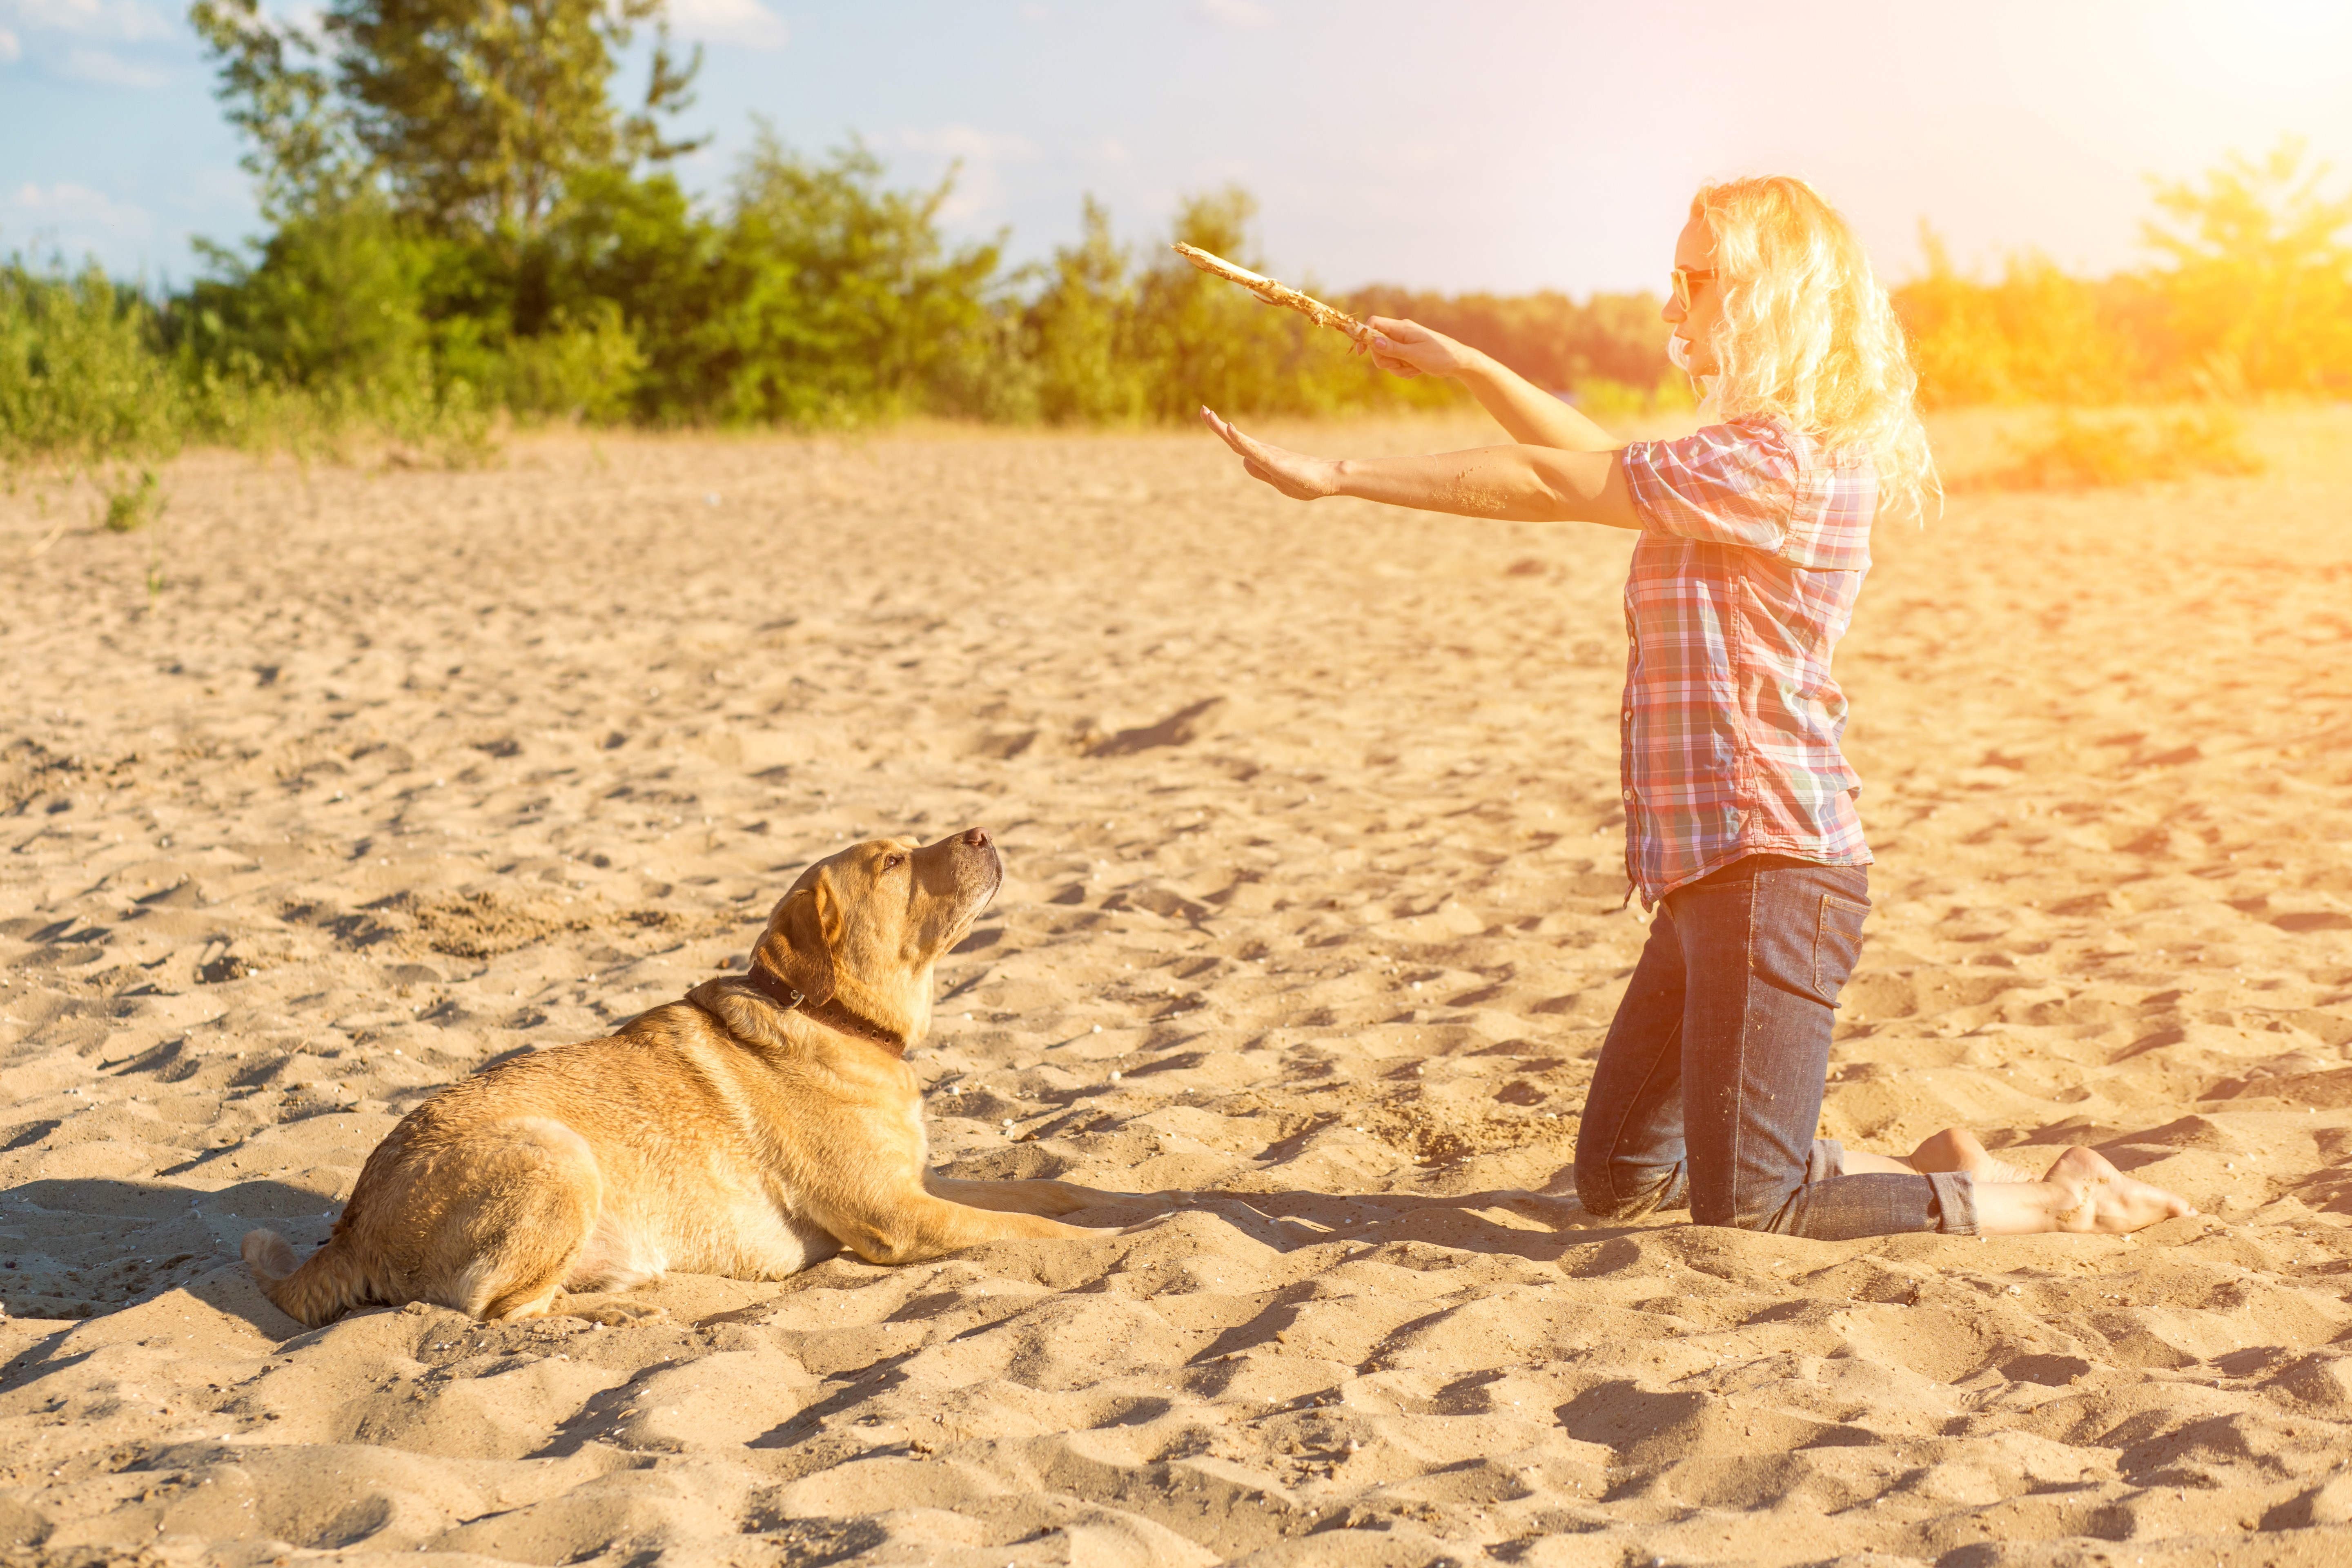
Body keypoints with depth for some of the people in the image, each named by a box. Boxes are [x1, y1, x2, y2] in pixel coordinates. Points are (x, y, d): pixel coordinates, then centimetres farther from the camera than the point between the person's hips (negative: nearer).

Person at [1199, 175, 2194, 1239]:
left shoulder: (1779, 463, -16)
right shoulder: (1767, 454, 15)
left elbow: (1553, 484, -15)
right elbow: (1600, 461, 27)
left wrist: (1339, 475, -10)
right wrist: (1464, 368, 23)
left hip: (1771, 867, -11)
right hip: (1711, 871, 11)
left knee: (1746, 1216, -10)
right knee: (1617, 1180, 16)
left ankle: (2055, 1204, 3)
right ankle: (1935, 1170, 21)